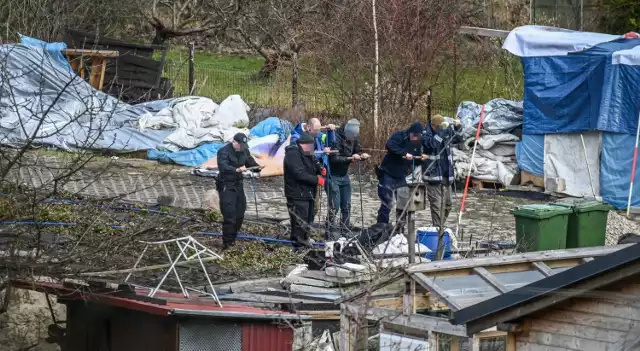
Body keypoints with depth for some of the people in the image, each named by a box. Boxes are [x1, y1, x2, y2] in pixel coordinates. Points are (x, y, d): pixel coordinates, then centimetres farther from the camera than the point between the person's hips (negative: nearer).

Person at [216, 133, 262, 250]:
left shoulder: (244, 151, 7)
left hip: (238, 185, 8)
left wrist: (257, 167, -12)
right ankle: (226, 242, -9)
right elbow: (223, 167, -31)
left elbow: (251, 162, 12)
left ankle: (232, 239, 25)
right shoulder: (224, 152, -17)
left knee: (240, 214, 12)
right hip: (226, 186, -8)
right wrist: (237, 170, -45)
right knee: (229, 215, -13)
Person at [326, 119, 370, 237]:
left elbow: (357, 153, 9)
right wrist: (350, 158, -33)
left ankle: (345, 232, 18)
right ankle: (328, 234, -4)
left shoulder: (353, 138, 0)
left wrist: (362, 156, -13)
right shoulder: (336, 138, -22)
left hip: (344, 175, 7)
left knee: (346, 206, 9)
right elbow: (335, 159, -26)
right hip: (333, 175, -7)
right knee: (334, 206, -10)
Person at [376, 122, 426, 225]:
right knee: (386, 204, -5)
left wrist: (421, 158, -9)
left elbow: (416, 161, 14)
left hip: (402, 177, 6)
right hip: (388, 175, -6)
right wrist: (404, 153, -36)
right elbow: (389, 145, -33)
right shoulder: (399, 136, -14)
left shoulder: (417, 143, 5)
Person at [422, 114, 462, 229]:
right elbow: (432, 143, -28)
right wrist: (442, 130, -31)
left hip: (446, 175, 7)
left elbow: (458, 138, 23)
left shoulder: (447, 132, 10)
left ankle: (441, 227, 23)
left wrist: (457, 127, 4)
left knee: (447, 205, 12)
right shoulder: (426, 135, -8)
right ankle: (437, 228, -6)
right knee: (436, 205, -8)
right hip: (434, 176, -7)